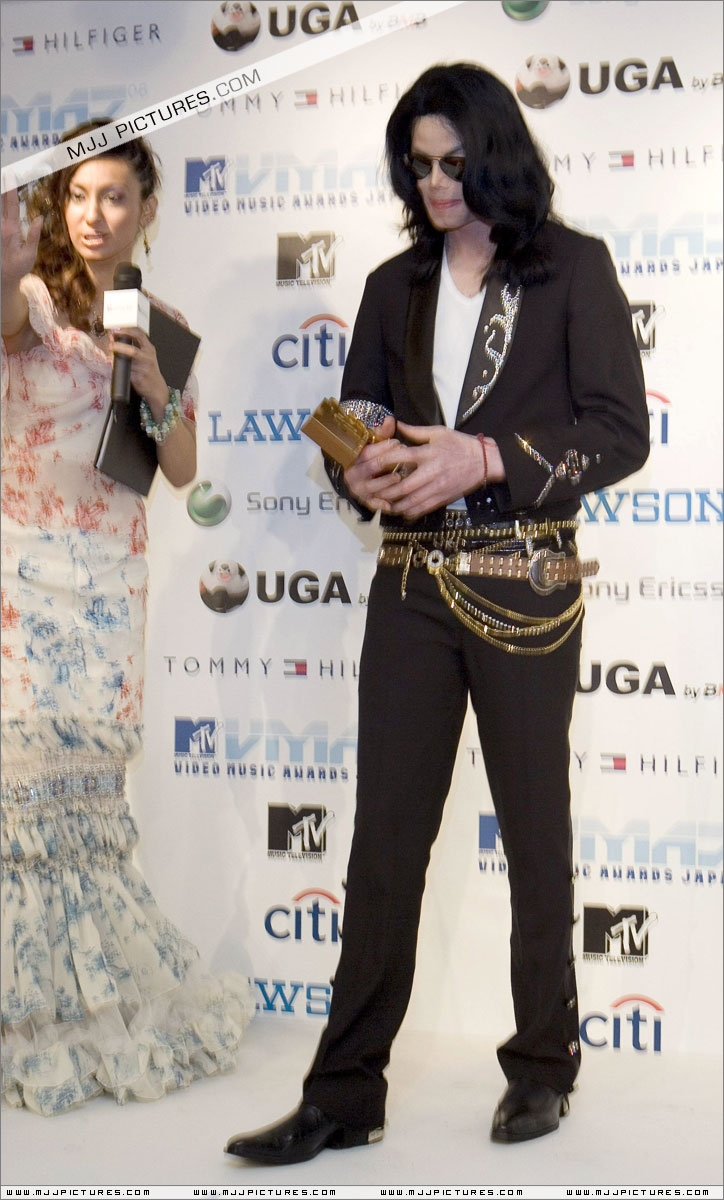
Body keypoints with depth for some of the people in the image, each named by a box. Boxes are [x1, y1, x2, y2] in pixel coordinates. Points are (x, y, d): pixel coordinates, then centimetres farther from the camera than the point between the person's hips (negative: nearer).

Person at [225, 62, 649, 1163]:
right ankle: (345, 1094, 9)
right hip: (412, 586, 4)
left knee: (534, 832, 8)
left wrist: (487, 457, -19)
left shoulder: (572, 268, -1)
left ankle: (543, 1068, 23)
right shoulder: (396, 287, 12)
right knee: (385, 835, 3)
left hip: (525, 588, -3)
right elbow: (354, 422, 16)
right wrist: (364, 470, -8)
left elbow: (621, 432, -7)